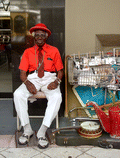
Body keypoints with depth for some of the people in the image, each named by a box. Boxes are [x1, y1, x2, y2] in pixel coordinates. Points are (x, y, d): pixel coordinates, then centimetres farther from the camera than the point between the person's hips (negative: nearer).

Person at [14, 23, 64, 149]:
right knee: (18, 94, -30)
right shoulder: (28, 52, 16)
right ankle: (27, 130, -19)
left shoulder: (54, 51, 16)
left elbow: (60, 71, 12)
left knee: (57, 97, -34)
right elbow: (22, 72, 8)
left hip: (49, 78, -1)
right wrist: (27, 82, -16)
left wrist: (57, 81, -12)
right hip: (32, 78, 1)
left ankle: (42, 132, -29)